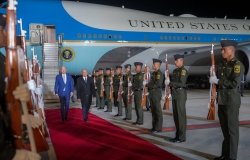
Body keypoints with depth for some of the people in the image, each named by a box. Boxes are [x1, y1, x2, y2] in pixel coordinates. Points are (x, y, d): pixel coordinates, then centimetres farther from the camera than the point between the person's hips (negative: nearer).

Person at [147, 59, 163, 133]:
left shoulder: (159, 73, -10)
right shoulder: (153, 73, 17)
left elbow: (157, 84, -18)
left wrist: (149, 86, -8)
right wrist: (148, 86, 3)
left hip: (156, 93, -9)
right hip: (151, 93, 9)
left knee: (158, 111, -4)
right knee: (153, 111, 12)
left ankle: (158, 128, 1)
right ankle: (154, 126, 20)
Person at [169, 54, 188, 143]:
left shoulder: (183, 70, -9)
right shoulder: (175, 71, 16)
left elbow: (181, 83, -19)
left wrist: (169, 83, -20)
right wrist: (168, 83, 4)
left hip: (181, 94, -8)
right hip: (174, 94, 8)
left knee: (181, 115, -5)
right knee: (175, 115, 11)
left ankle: (182, 137, 1)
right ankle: (178, 135, 19)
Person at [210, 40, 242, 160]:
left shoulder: (237, 64, -10)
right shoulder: (221, 64, 12)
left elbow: (234, 83, -21)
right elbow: (216, 79, 19)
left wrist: (218, 81, -16)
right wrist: (213, 78, -1)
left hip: (232, 100, -7)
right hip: (221, 100, 7)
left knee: (232, 129, 1)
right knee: (224, 128, 14)